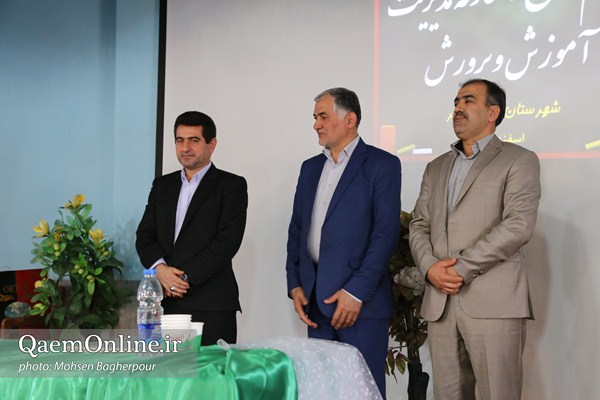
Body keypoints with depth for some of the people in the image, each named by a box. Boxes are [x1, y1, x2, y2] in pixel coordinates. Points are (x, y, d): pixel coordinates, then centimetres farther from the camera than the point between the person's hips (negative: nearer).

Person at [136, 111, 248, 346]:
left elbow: (228, 241, -8)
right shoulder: (162, 185, 19)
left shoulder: (231, 185, 3)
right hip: (166, 302, 4)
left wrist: (185, 277, -12)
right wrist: (160, 268, -8)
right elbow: (144, 235, 12)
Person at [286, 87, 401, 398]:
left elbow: (386, 232, -11)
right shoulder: (310, 167, 17)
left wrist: (357, 292, -16)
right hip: (316, 301, 6)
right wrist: (295, 285, 5)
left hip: (360, 301, -6)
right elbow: (297, 229, 17)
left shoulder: (381, 164, -3)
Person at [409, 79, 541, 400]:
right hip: (440, 301, 5)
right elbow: (419, 225, 16)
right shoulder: (436, 168, 22)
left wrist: (461, 268, -12)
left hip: (494, 301, -5)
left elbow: (518, 226, -9)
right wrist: (430, 267, -5)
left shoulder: (519, 160, 4)